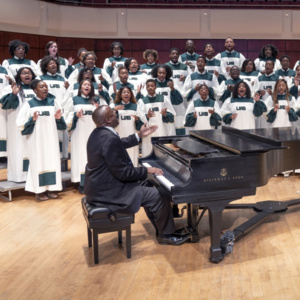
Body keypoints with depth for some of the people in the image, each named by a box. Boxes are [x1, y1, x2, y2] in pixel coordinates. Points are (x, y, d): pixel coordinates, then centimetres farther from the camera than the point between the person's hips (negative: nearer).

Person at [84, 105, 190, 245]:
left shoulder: (99, 133, 5)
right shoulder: (110, 140, -27)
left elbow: (120, 144, 24)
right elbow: (123, 173, -24)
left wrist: (139, 136, 27)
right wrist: (147, 170, -12)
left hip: (100, 185, 11)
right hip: (108, 191, -11)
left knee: (148, 191, 22)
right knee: (158, 196, -5)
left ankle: (161, 230, 27)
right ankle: (167, 235, 15)